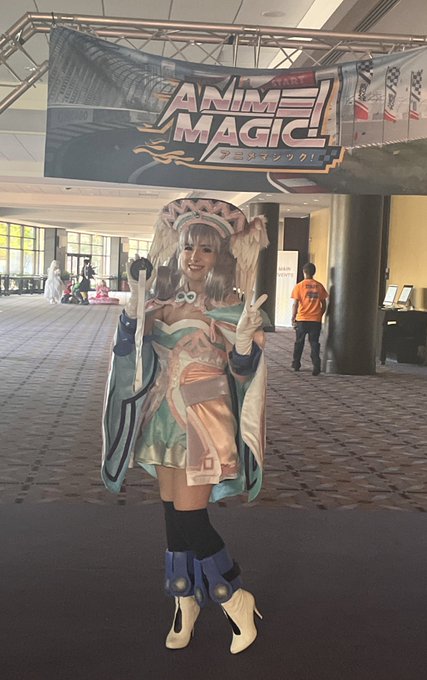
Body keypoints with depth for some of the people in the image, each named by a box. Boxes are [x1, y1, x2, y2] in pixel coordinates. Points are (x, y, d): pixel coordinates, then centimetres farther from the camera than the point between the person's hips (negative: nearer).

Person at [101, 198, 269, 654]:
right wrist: (134, 311, -18)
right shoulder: (161, 303, 2)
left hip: (204, 423, -5)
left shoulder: (231, 309, -9)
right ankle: (185, 602, 31)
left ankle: (236, 600, 17)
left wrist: (246, 338, -29)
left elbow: (243, 372, -9)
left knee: (190, 518, -5)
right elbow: (125, 351, -1)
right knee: (173, 516, 12)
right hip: (164, 420, 5)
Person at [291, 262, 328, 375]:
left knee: (299, 342, 14)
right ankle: (316, 367, -9)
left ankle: (296, 364, 24)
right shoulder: (319, 286, 4)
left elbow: (295, 304, -7)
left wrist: (293, 318, 0)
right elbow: (324, 304, 8)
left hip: (302, 319, -1)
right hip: (316, 320, 1)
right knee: (314, 343, 2)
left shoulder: (299, 286, -4)